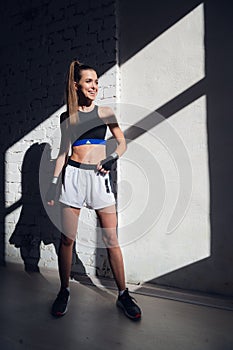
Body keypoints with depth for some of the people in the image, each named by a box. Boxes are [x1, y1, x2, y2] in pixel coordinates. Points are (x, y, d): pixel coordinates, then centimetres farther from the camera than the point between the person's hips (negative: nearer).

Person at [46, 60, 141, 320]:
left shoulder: (105, 112, 9)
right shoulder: (67, 117, 10)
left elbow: (122, 143, 11)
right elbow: (63, 152, 12)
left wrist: (113, 158, -9)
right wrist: (54, 182, 8)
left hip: (99, 176, 0)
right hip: (73, 175, 1)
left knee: (110, 238, -1)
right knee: (67, 238, 3)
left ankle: (123, 294, 14)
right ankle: (64, 291, 23)